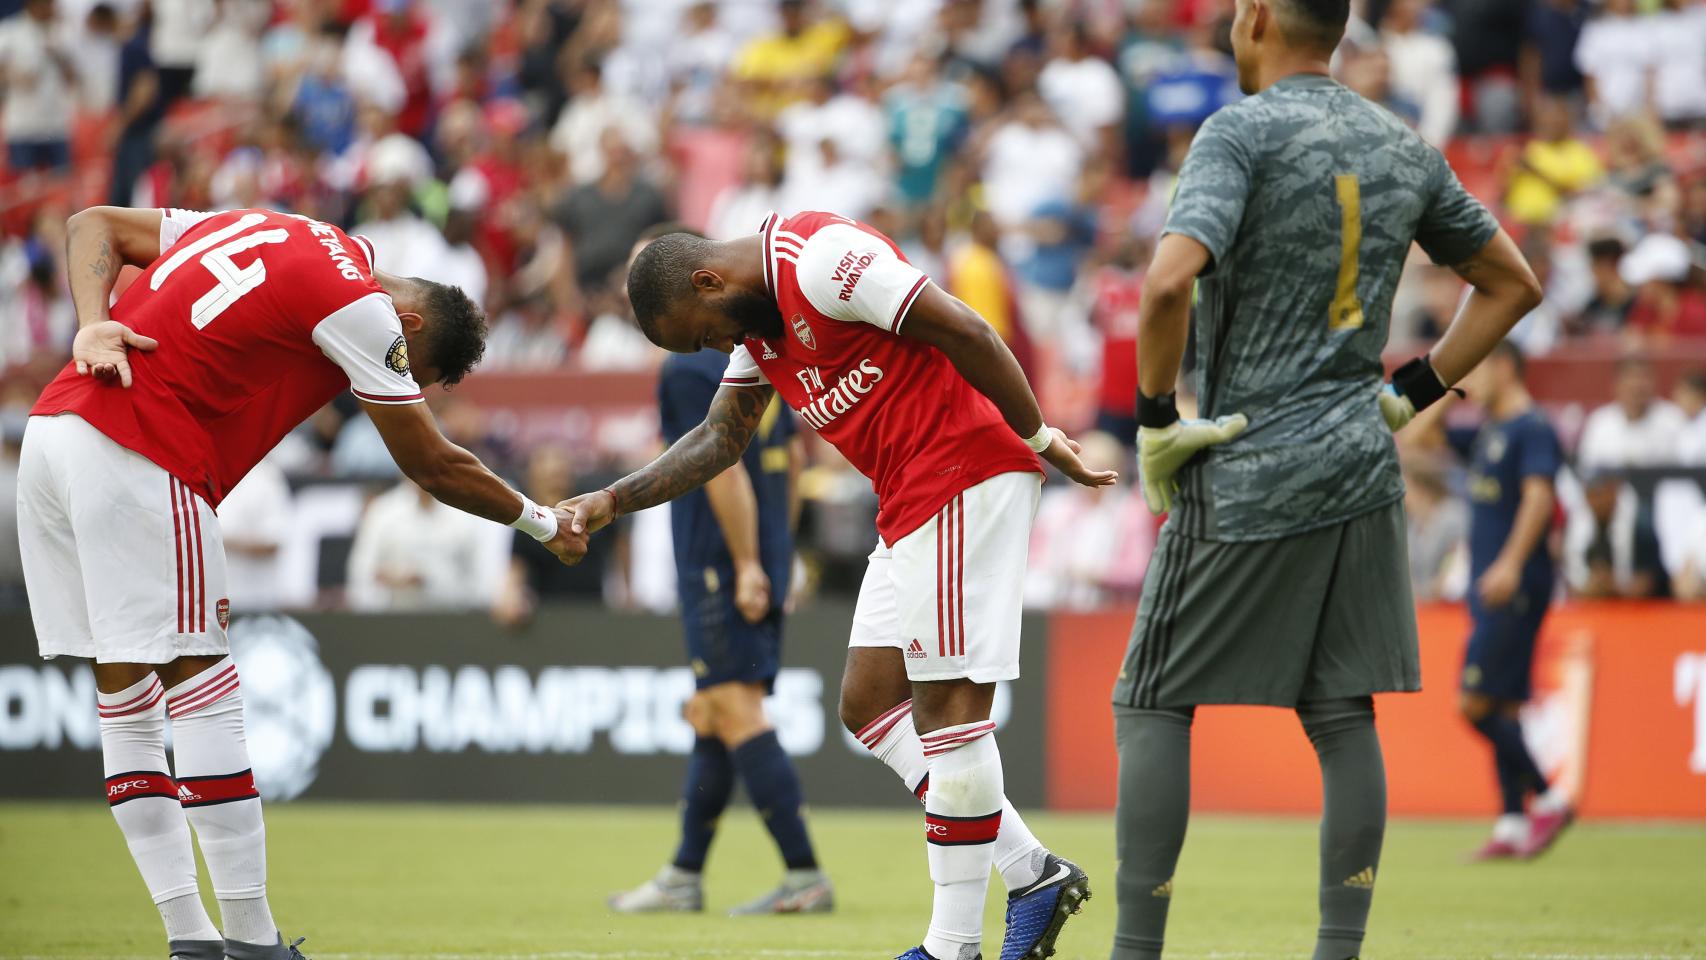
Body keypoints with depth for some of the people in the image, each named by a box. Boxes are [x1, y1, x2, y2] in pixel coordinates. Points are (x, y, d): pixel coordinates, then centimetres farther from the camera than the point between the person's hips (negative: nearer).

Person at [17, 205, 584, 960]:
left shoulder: (265, 232, 20)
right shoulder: (360, 307, -4)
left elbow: (95, 226, 19)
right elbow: (432, 465, 3)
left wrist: (95, 324, 2)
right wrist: (541, 524, 17)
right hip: (137, 459, -9)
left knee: (126, 700, 8)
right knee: (200, 693, -5)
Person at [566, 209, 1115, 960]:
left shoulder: (817, 260, -16)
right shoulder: (759, 316, 16)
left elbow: (965, 332, -19)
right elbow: (719, 438, 22)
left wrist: (1039, 438, -12)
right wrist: (612, 502, 12)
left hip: (966, 475, -10)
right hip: (912, 503, 10)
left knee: (947, 705, -7)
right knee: (869, 704, 10)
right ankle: (1031, 873, 14)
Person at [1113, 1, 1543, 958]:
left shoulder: (1241, 132, -11)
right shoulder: (1406, 150, 9)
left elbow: (1170, 281, -25)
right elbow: (1513, 284, 17)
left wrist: (1156, 419, -13)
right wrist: (1413, 395, 15)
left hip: (1247, 480, -6)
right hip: (1363, 471, 6)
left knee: (1153, 706, 3)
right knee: (1346, 716, 7)